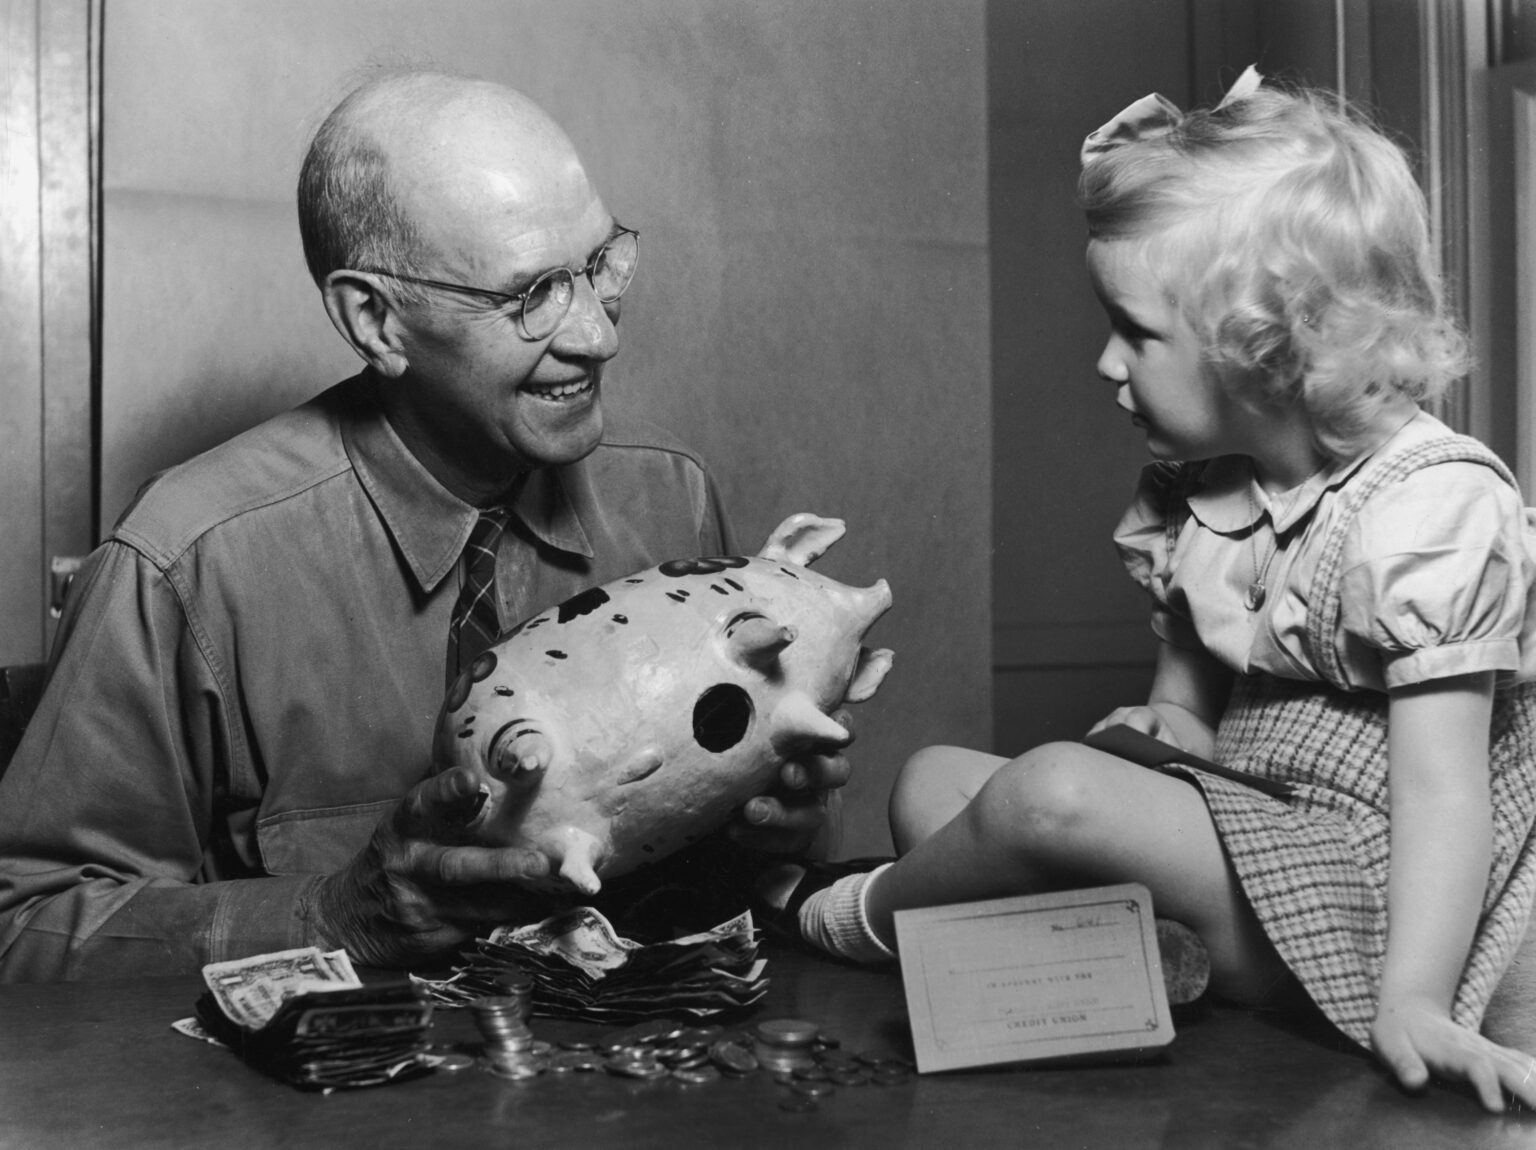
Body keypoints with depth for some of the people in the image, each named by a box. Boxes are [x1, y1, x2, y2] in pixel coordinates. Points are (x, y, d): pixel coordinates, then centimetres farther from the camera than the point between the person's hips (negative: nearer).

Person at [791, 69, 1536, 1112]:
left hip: (1353, 895, -9)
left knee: (1056, 791, -28)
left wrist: (1412, 1003, -31)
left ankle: (863, 916, 1)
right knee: (933, 779, 8)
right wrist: (1169, 726, -8)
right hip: (1238, 831, 9)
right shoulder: (1199, 489, 7)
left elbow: (1440, 789, -23)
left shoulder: (1437, 505, -18)